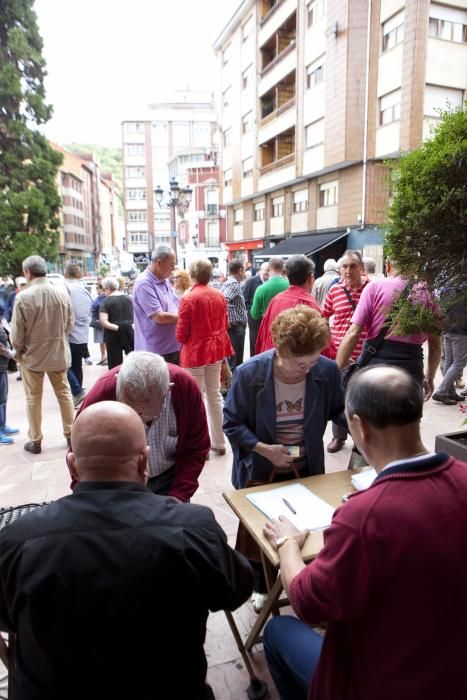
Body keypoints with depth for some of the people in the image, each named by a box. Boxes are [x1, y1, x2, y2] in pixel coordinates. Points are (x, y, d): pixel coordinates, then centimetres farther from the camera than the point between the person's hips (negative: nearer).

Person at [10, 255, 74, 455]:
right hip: (59, 352, 3)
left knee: (33, 398, 11)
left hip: (32, 355, -3)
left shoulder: (23, 297, -18)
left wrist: (18, 351, 7)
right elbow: (69, 323, 2)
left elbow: (17, 331, -11)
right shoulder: (62, 292, -7)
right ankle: (71, 434, 24)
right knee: (64, 393, 16)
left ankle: (35, 441, 19)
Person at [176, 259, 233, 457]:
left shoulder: (189, 299, -17)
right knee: (215, 396, 16)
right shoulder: (220, 296, 2)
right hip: (215, 350, 6)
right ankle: (219, 443, 25)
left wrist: (186, 341, 7)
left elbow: (181, 334, -14)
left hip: (195, 353, -6)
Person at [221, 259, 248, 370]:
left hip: (232, 327, 10)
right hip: (236, 327, -10)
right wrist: (226, 320, -23)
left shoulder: (226, 284, 14)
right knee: (236, 362, -5)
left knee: (230, 361, 17)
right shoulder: (234, 284, -14)